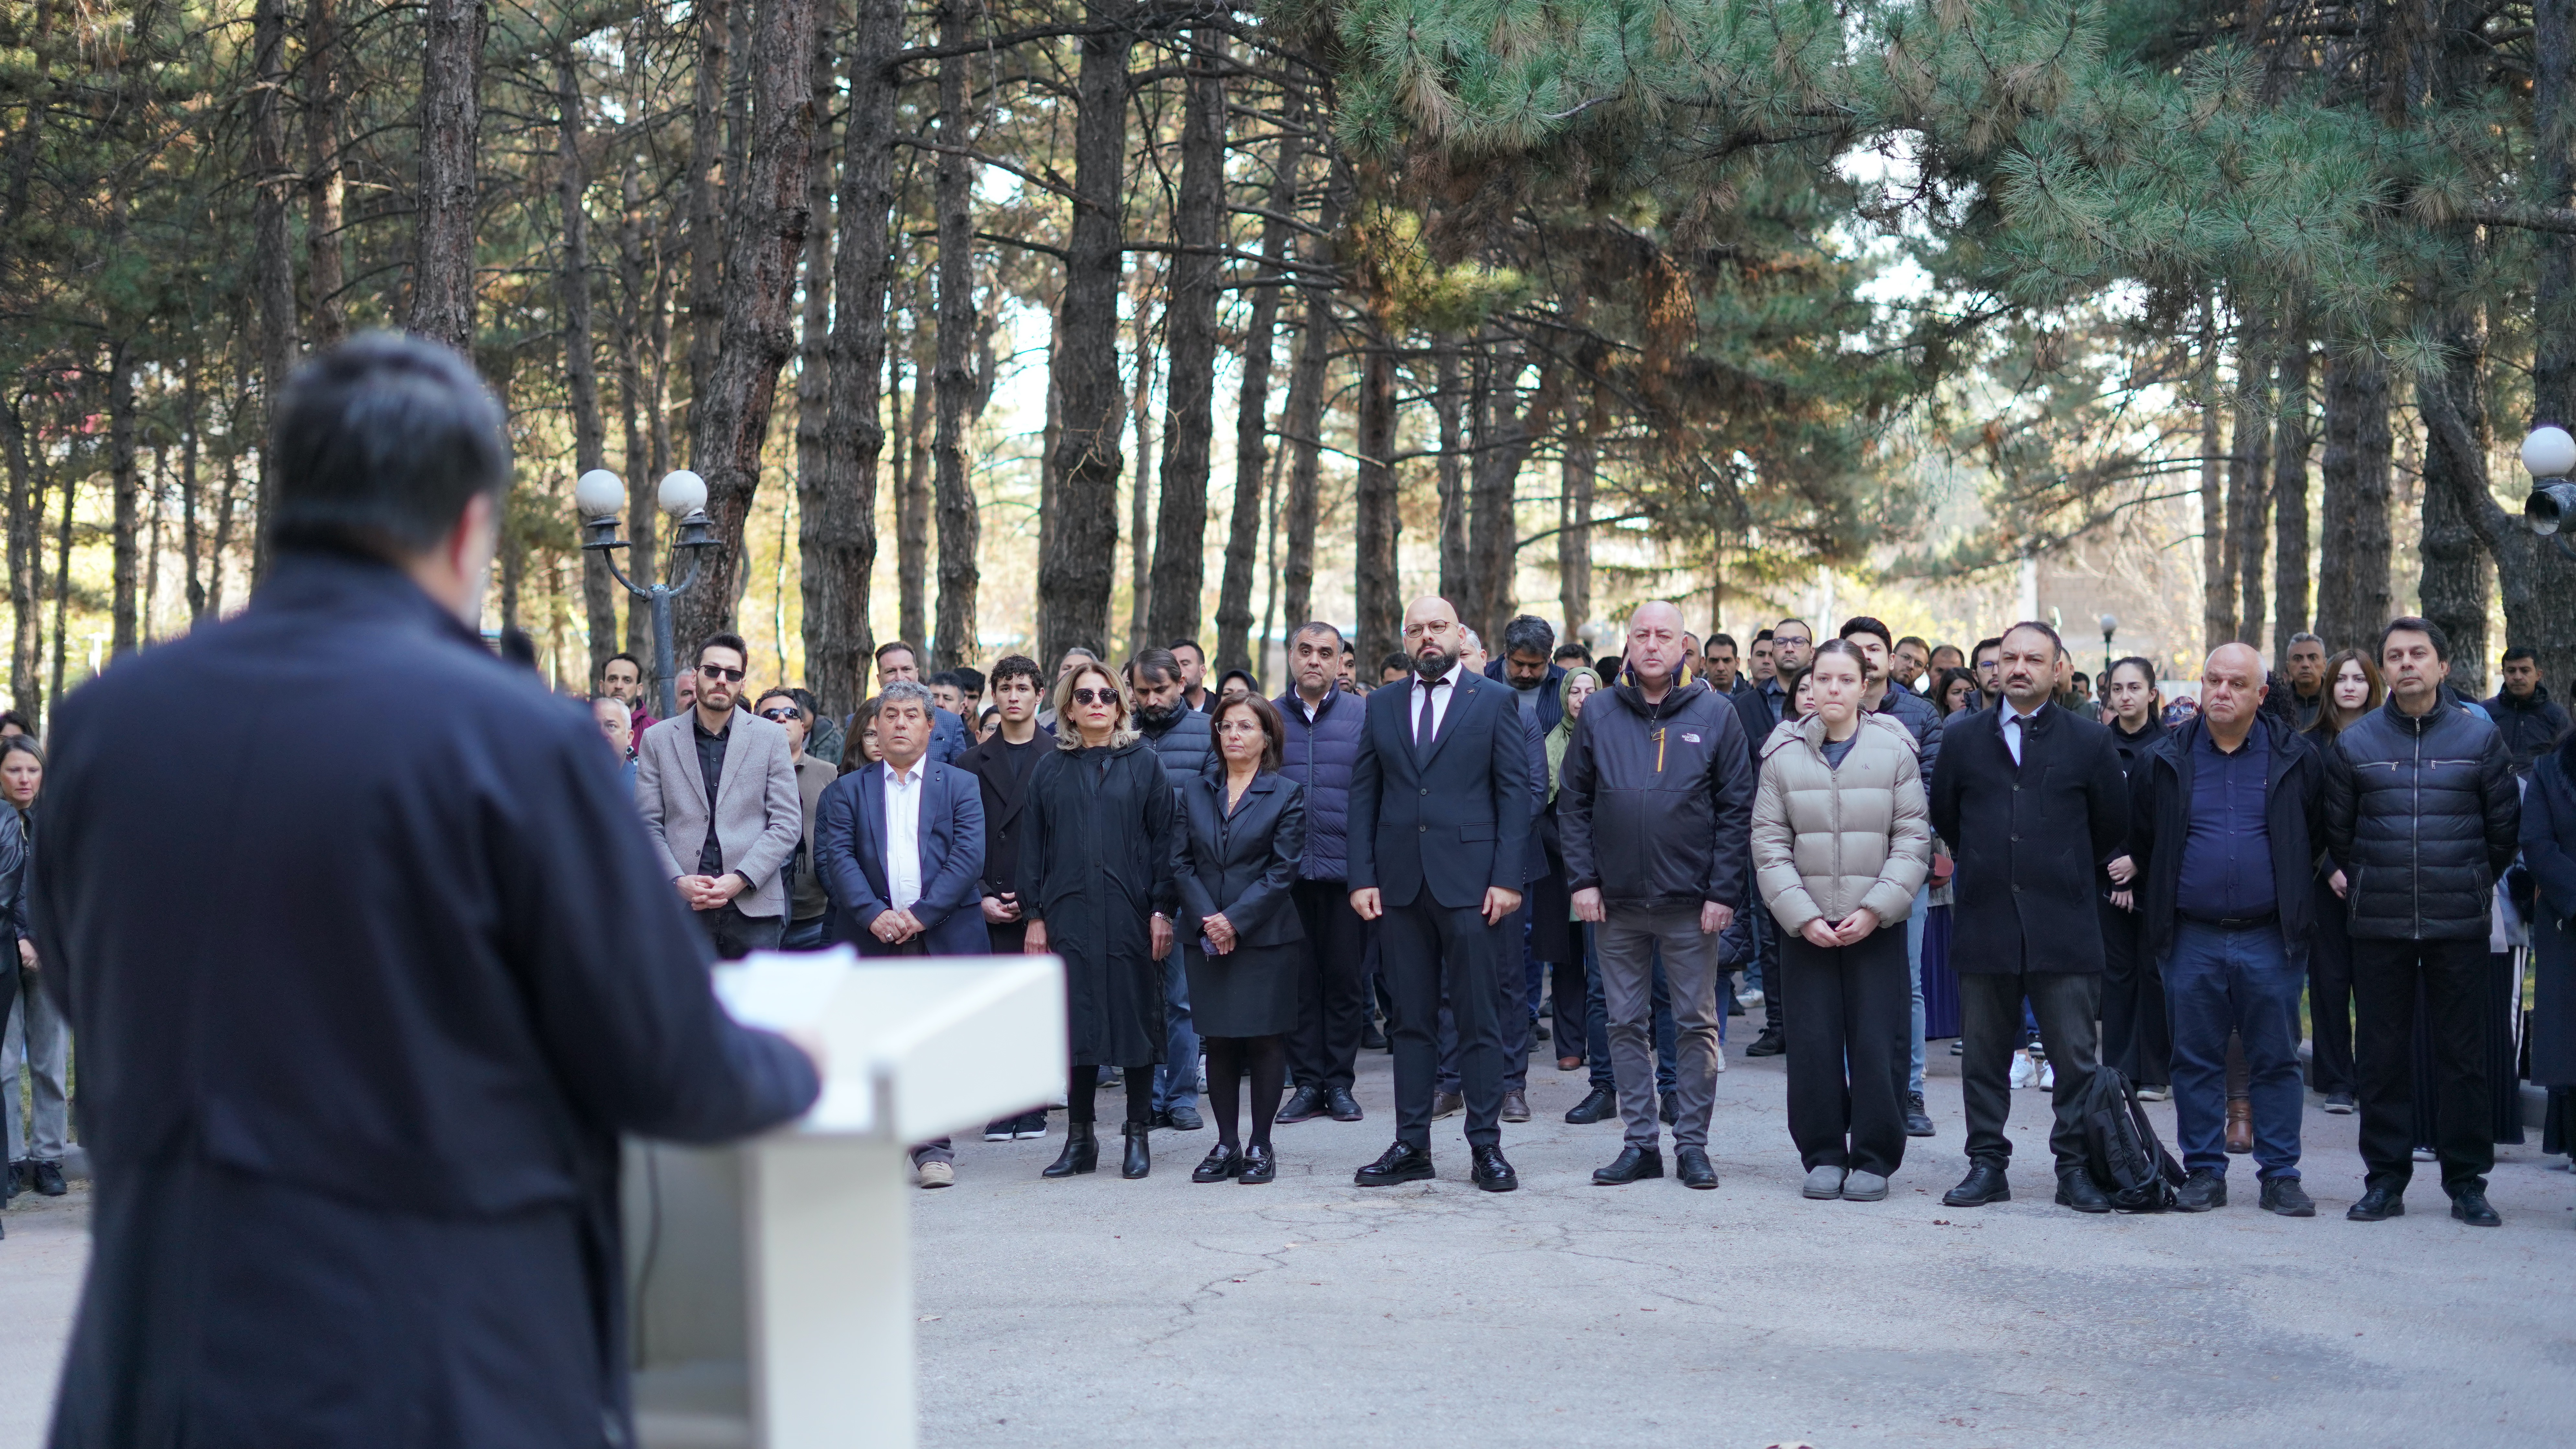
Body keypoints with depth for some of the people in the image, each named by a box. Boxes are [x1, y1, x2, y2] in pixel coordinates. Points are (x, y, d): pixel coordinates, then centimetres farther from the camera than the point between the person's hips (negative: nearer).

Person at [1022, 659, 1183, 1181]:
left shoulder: (1143, 763, 4)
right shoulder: (1051, 770, 8)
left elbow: (1165, 837, 1)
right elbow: (1033, 845, 8)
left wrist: (1163, 909, -6)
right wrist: (1034, 916, 2)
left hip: (1131, 916, -1)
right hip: (1069, 916, 1)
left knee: (1136, 1019, 2)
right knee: (1076, 1023, 2)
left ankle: (1138, 1136, 11)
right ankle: (1080, 1138, 11)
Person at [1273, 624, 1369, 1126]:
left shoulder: (1362, 715, 3)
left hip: (1345, 871, -1)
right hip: (1285, 871, 1)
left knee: (1345, 978, 4)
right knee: (1298, 978, 4)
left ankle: (1340, 1083, 12)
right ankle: (1308, 1083, 10)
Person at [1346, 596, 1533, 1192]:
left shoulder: (1495, 701, 3)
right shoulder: (1382, 706, 11)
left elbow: (1515, 792, -1)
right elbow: (1363, 795, 10)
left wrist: (1507, 878, -9)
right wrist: (1362, 877, 1)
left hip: (1470, 882, -3)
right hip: (1399, 884, 3)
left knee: (1480, 1020, 0)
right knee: (1411, 1021, 7)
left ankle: (1487, 1147, 6)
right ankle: (1411, 1146, 12)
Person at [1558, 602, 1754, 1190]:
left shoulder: (1715, 713, 0)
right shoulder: (1599, 715, 5)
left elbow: (1736, 809, -2)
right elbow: (1573, 804, 7)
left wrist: (1723, 892, -8)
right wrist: (1582, 880, -3)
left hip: (1691, 903, -2)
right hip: (1616, 902, 2)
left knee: (1696, 1024, 3)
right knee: (1627, 1024, 6)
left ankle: (1692, 1143, 10)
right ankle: (1641, 1142, 14)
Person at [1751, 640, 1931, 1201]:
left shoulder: (1895, 750, 0)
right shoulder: (1784, 755, 3)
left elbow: (1913, 840, -1)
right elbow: (1769, 844, 2)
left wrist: (1875, 909, -10)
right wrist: (1802, 915, -8)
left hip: (1878, 925, -1)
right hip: (1805, 927, 1)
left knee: (1875, 1044, -3)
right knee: (1813, 1045, 1)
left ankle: (1874, 1159, 9)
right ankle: (1823, 1155, 13)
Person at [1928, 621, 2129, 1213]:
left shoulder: (2088, 741, 3)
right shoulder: (1962, 738, 8)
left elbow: (2113, 827, 12)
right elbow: (1943, 818, 18)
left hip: (2064, 926, -2)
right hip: (1985, 925, 2)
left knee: (2075, 1055, -1)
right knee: (1984, 1055, 6)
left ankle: (2076, 1168, 7)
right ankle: (1987, 1165, 14)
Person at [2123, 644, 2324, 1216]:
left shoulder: (2295, 758, 2)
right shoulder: (2164, 760, 4)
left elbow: (2324, 837, 12)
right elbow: (2136, 841, 14)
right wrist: (2148, 897, 10)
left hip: (2270, 938, -1)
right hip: (2191, 938, 1)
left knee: (2277, 1061, 3)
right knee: (2196, 1061, 5)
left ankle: (2281, 1175, 11)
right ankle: (2204, 1172, 14)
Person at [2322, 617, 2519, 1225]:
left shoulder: (2480, 737, 2)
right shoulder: (2354, 743, 4)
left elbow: (2504, 829, 9)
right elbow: (2337, 832, 12)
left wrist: (2468, 884, 12)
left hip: (2460, 925, -1)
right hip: (2378, 925, 1)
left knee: (2463, 1054, 2)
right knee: (2382, 1054, 4)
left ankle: (2467, 1180, 10)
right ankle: (2385, 1180, 11)